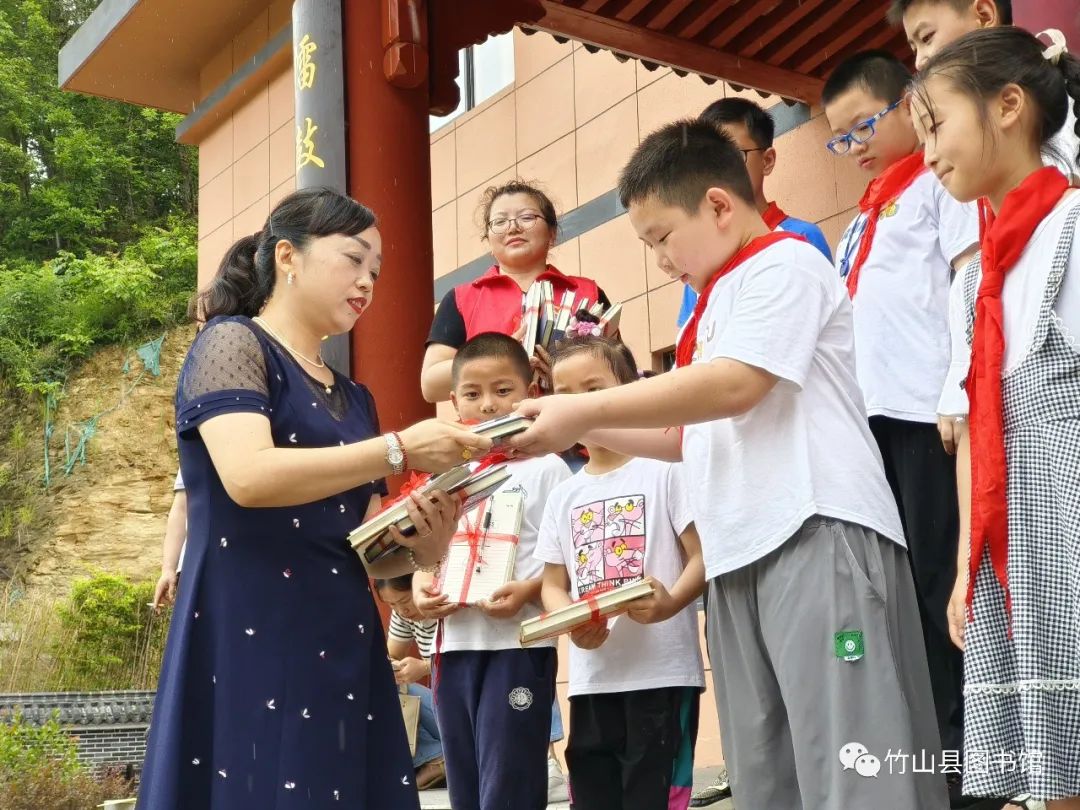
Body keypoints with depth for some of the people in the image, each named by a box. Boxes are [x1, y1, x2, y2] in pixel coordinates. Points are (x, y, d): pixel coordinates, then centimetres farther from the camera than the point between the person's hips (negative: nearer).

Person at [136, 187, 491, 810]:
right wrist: (401, 449, -19)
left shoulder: (355, 400, 20)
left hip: (343, 649, 7)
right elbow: (248, 476, -19)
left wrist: (423, 547, -4)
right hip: (250, 643, -7)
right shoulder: (232, 344, -1)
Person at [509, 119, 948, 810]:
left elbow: (734, 386, -15)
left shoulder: (784, 264, -1)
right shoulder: (718, 305, 27)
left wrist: (583, 410, -10)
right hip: (741, 555, 9)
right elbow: (691, 436, 27)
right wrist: (588, 430, 15)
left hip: (820, 537, -9)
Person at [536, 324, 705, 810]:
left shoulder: (663, 470, -3)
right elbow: (553, 584, 14)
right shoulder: (563, 496, 13)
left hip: (663, 673, -5)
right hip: (591, 678, 5)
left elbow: (703, 556, -6)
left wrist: (670, 602, -24)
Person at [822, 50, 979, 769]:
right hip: (871, 414, 8)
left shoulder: (941, 178, 1)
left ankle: (958, 742, 2)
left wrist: (959, 393, -17)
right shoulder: (870, 209, 23)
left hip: (926, 412, -8)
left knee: (935, 583, -6)